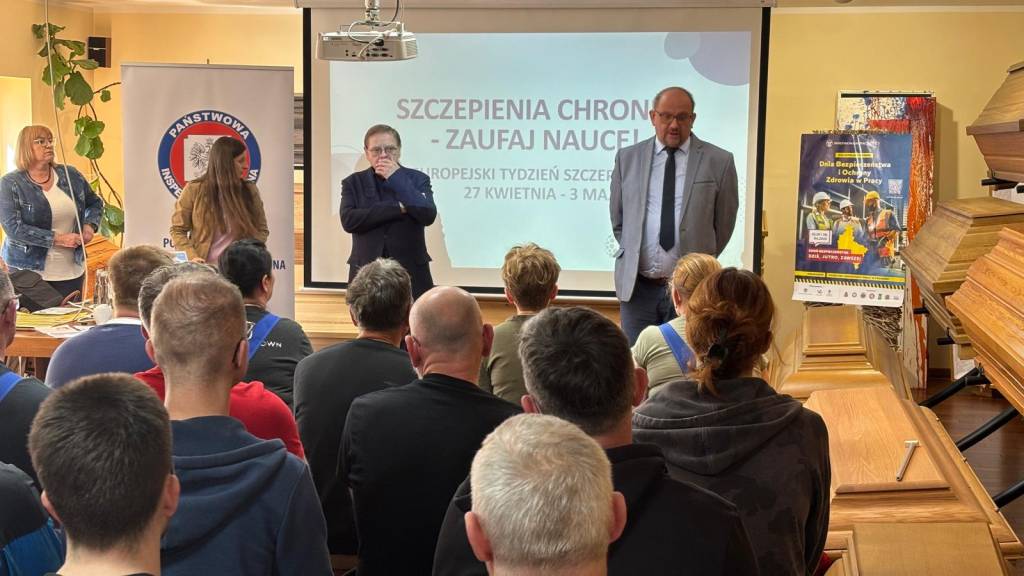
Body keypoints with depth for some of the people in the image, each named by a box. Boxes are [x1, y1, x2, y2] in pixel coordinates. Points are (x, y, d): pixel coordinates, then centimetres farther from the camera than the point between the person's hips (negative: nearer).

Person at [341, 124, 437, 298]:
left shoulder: (418, 179, 5)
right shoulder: (353, 183, 7)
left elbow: (428, 216, -11)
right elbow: (348, 220, -10)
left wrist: (397, 179, -12)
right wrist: (397, 207, -14)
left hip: (411, 274, 0)